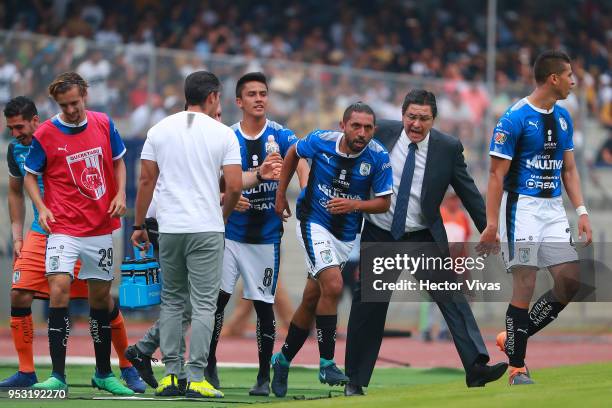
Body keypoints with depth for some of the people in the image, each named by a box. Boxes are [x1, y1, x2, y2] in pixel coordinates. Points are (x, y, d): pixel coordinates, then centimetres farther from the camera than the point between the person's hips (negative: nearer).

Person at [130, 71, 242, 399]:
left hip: (169, 228, 3)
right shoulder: (223, 134, -2)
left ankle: (170, 374, 10)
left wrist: (139, 225, 13)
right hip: (207, 230, -3)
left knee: (171, 301, 13)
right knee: (204, 304, -1)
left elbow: (146, 181, 6)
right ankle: (196, 378, -6)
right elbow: (234, 186, -5)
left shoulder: (159, 130, 6)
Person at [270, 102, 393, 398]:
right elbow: (293, 154, 7)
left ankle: (283, 359, 30)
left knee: (311, 301, 11)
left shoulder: (378, 157, -14)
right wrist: (280, 194, 8)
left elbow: (383, 203, -7)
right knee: (333, 286, -23)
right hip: (314, 224, -3)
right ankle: (326, 363, -15)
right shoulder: (320, 141, -15)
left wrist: (355, 205, -25)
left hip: (346, 235, 3)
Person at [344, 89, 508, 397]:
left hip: (424, 237, -1)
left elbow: (469, 193, -3)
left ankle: (476, 366, -23)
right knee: (367, 306, 5)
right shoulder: (383, 133, -6)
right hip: (379, 235, 1)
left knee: (450, 296, -15)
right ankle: (355, 380, 17)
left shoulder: (448, 148, -8)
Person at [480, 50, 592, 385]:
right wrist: (491, 224, -15)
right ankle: (517, 368, 1)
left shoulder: (563, 118, 11)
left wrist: (581, 211, 7)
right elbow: (497, 175, -11)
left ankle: (512, 338, 16)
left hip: (553, 207, 7)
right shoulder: (515, 118, -12)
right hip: (522, 207, -7)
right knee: (524, 285, -8)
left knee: (570, 282, 0)